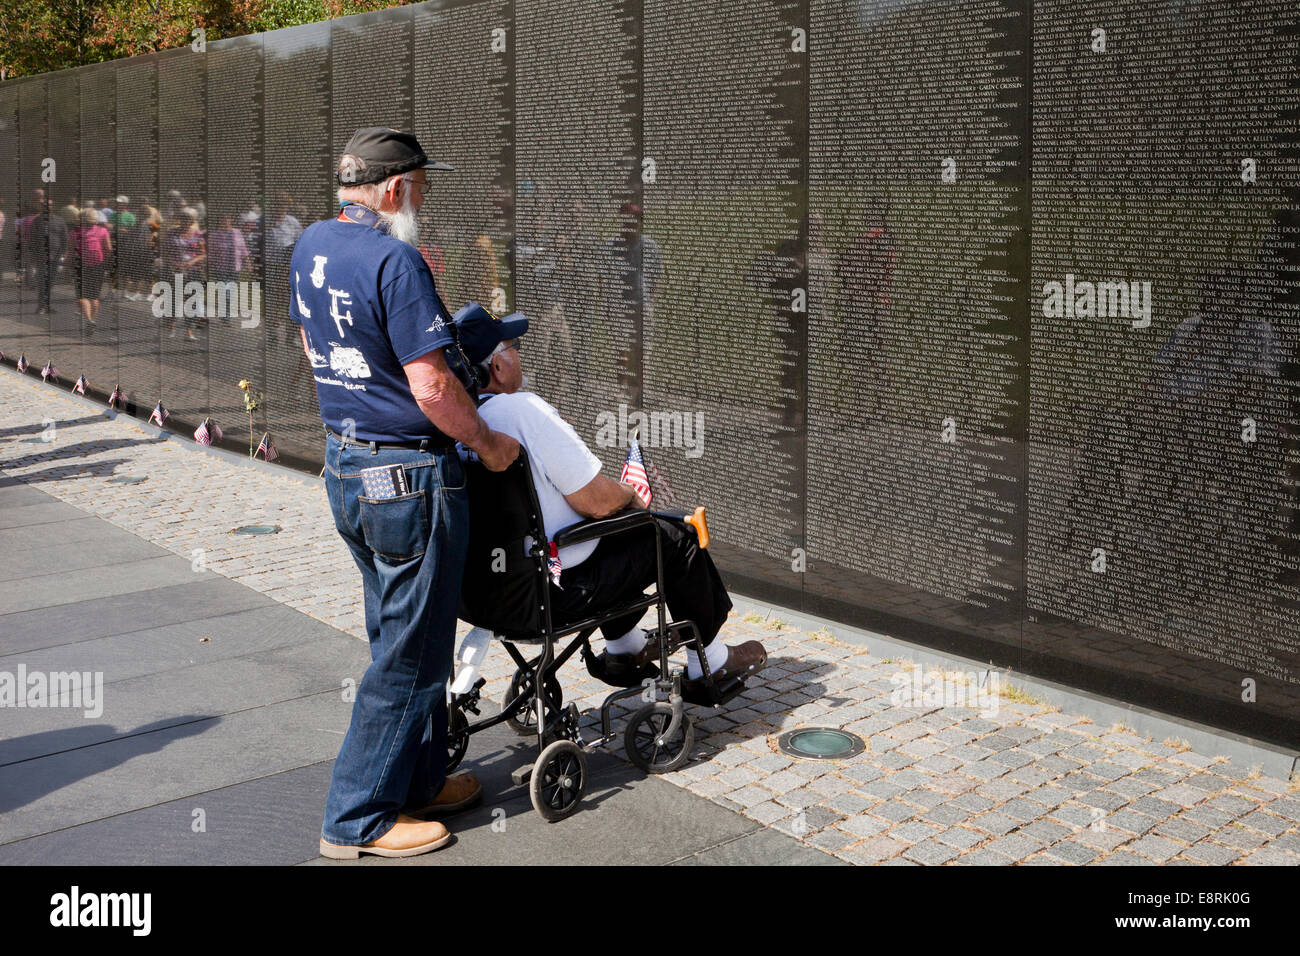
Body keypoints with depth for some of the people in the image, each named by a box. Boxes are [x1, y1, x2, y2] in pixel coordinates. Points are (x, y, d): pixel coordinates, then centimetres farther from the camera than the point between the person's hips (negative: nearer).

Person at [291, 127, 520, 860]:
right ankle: (359, 820, 11)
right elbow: (432, 389, -23)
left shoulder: (311, 247, 8)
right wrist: (490, 443, -8)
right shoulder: (396, 262, -21)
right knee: (410, 652, 2)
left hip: (343, 465, 9)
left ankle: (419, 781, 31)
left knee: (398, 634, 19)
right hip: (408, 476, -9)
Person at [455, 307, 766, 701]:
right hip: (556, 591, -8)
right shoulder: (524, 410, -25)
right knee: (677, 537, 10)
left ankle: (623, 649, 43)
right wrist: (629, 494, 1)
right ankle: (706, 665, 26)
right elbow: (597, 501, -22)